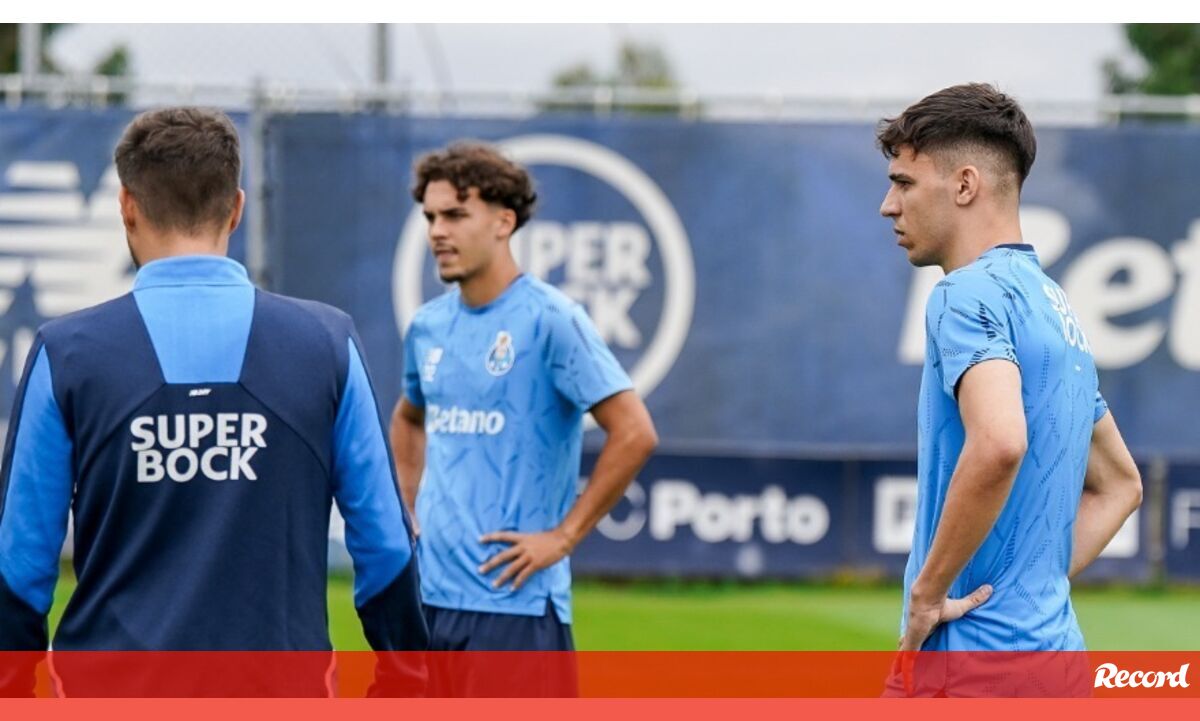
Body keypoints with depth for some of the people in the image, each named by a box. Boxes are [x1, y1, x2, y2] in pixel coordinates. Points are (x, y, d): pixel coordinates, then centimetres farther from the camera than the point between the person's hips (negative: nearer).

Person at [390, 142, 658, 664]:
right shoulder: (428, 326, 11)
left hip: (514, 602, -7)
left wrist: (562, 536, -14)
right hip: (430, 596, 7)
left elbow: (634, 434, -15)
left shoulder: (549, 320, -9)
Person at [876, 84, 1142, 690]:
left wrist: (928, 592, -19)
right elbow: (1119, 485, 30)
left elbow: (998, 444, -30)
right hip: (1049, 643, 9)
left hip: (977, 647, -9)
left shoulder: (972, 293, -10)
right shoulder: (1053, 304, 19)